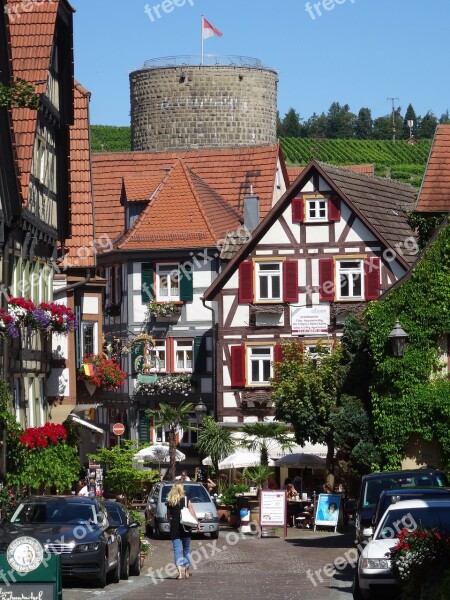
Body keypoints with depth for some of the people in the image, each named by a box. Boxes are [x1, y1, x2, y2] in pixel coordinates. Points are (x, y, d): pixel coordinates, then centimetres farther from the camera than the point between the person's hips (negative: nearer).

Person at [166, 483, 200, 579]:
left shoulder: (170, 502, 0)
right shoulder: (186, 501, -2)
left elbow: (168, 516, 6)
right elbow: (192, 513, -1)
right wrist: (197, 523, 10)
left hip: (174, 528, 0)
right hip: (185, 528, 0)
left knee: (177, 550, -1)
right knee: (186, 550, 15)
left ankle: (180, 572, -14)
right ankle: (187, 572, 20)